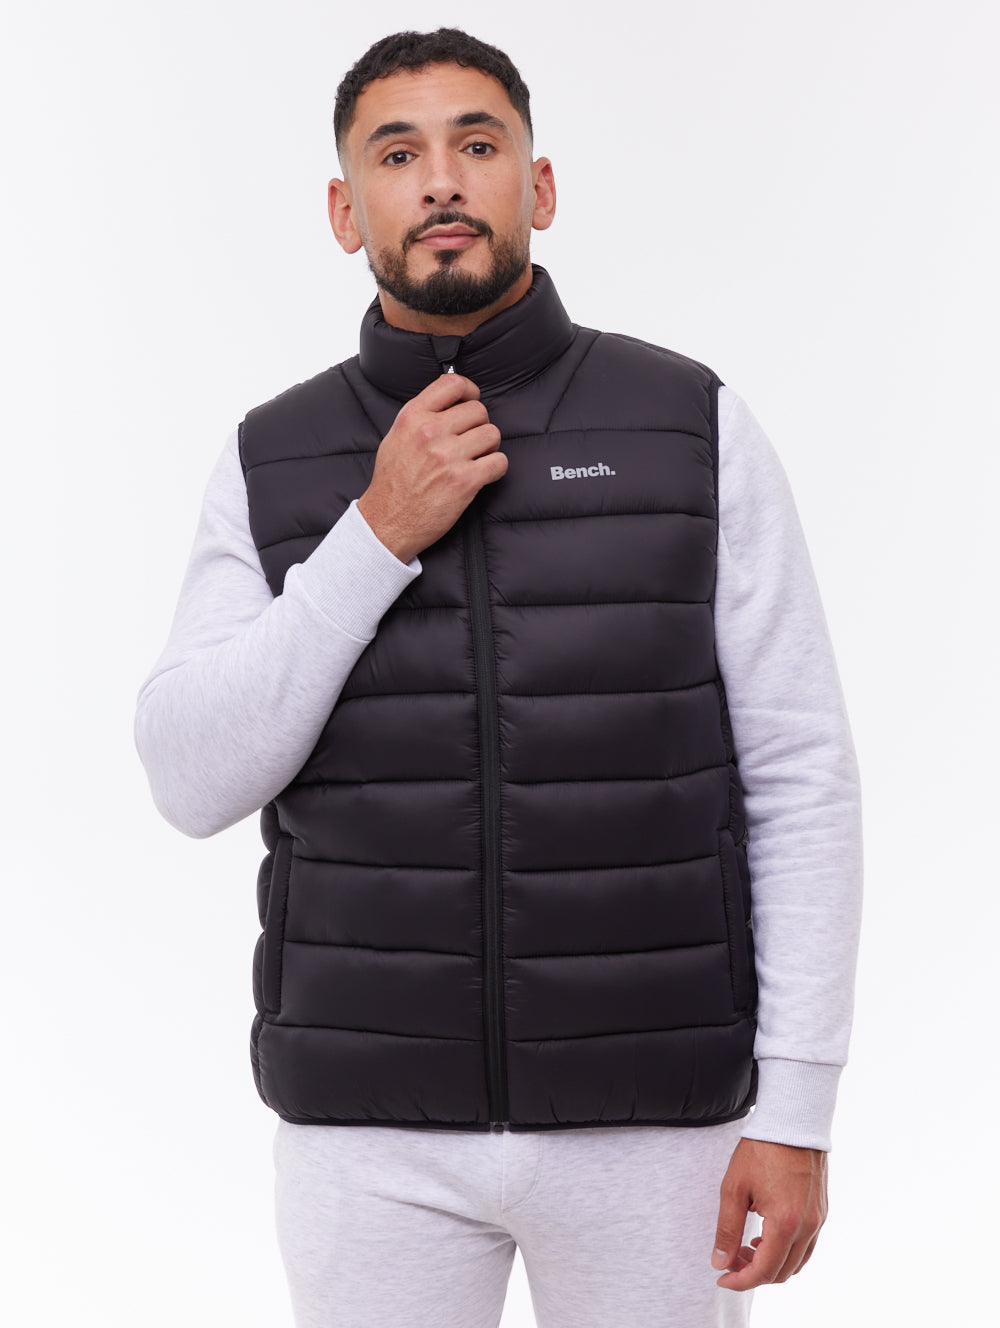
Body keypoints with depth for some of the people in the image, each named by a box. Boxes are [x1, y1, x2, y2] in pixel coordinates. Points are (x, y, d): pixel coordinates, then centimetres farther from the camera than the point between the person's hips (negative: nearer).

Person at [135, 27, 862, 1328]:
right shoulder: (274, 466, 1)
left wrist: (796, 1115, -11)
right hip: (378, 1119, 1)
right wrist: (379, 535, -18)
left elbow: (799, 780, -5)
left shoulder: (696, 430, -4)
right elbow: (196, 782, -8)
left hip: (643, 1108, -1)